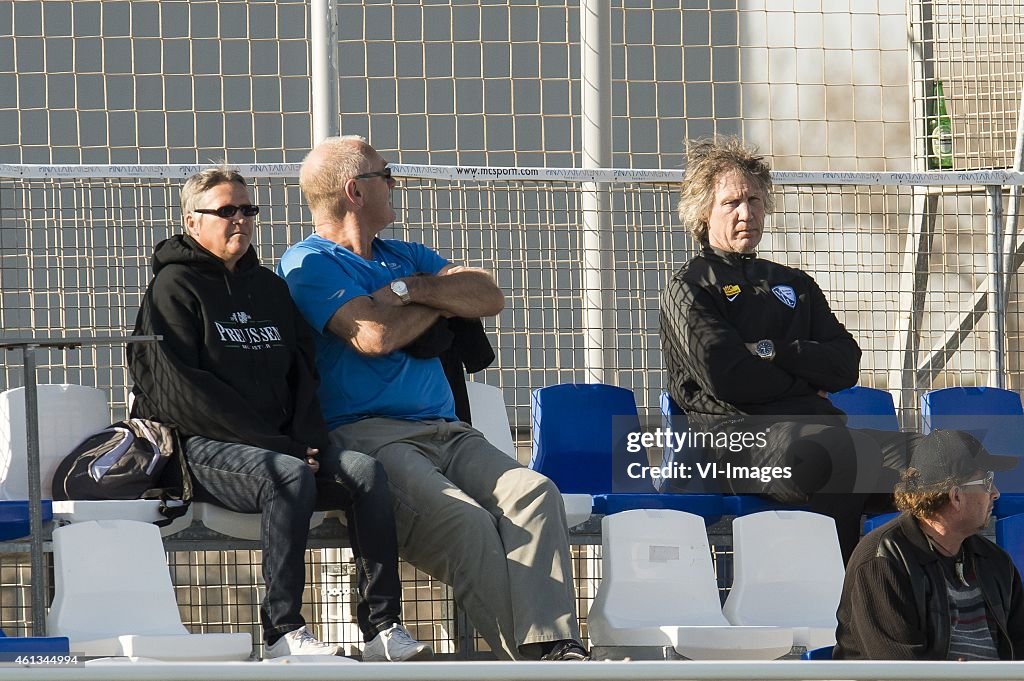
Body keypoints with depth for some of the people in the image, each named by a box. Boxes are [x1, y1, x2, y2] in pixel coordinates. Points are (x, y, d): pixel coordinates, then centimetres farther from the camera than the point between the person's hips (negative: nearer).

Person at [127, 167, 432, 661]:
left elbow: (302, 374, 21)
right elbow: (179, 390, -11)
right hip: (203, 449, -6)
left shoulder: (268, 288, 22)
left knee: (365, 470, -20)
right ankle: (281, 631, -32)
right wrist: (275, 445, -15)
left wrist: (306, 439, -2)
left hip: (281, 444, 6)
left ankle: (382, 627, -24)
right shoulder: (175, 287, 0)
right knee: (291, 475, -35)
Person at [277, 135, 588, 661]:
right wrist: (442, 304, 7)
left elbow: (489, 297, 14)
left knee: (534, 494, -24)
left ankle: (555, 645, -37)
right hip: (367, 436, -6)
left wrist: (412, 290, 0)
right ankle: (526, 657, -34)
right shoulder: (307, 264, 5)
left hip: (446, 434, 6)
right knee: (465, 521, -33)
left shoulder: (405, 258, 29)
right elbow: (375, 335, -11)